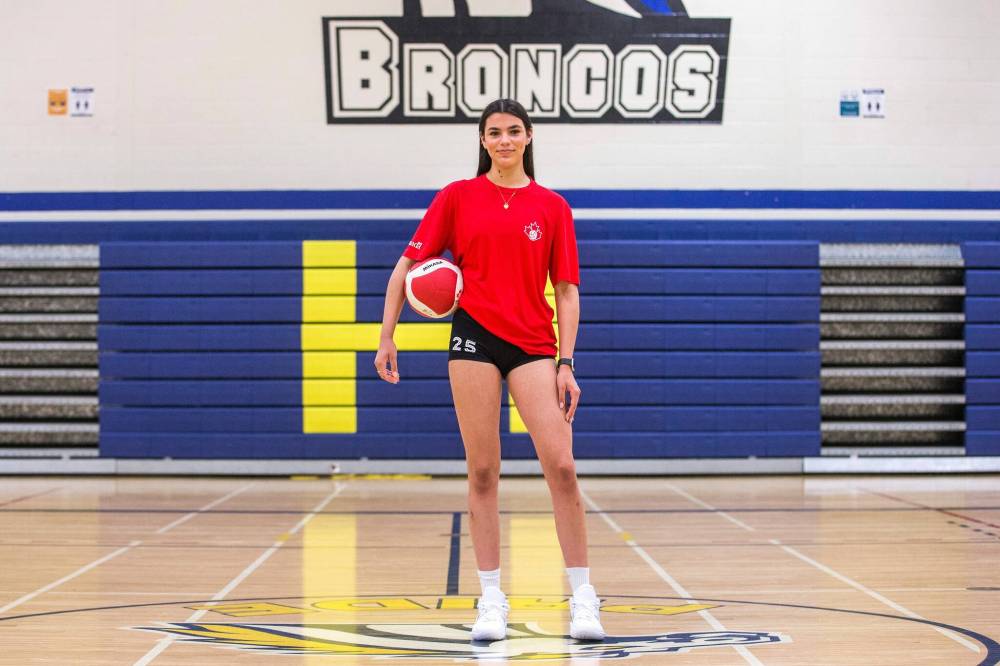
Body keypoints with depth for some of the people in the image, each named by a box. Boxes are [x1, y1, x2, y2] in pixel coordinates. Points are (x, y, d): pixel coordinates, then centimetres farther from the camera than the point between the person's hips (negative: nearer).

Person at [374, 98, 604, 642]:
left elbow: (566, 290, 6)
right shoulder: (457, 197, 7)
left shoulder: (552, 206, 7)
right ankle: (492, 601, 10)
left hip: (533, 344, 0)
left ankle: (583, 599, -2)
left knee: (561, 465, -12)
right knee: (482, 471, 1)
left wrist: (566, 363, -1)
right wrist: (387, 336, 4)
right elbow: (408, 265, 10)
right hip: (474, 335, 0)